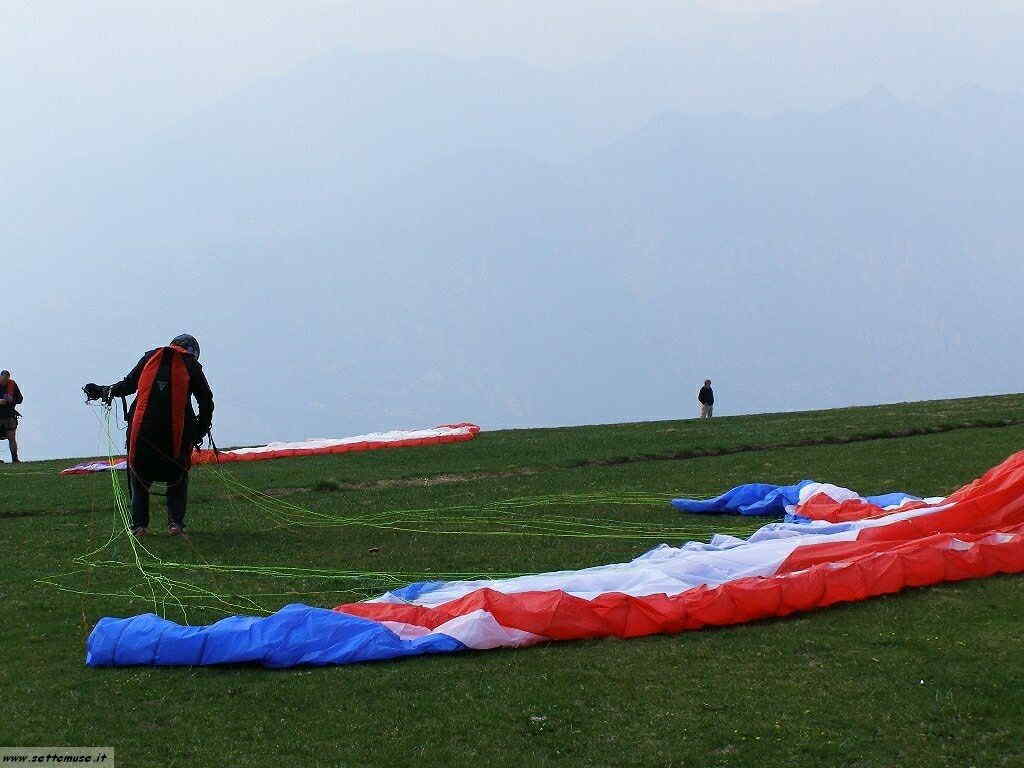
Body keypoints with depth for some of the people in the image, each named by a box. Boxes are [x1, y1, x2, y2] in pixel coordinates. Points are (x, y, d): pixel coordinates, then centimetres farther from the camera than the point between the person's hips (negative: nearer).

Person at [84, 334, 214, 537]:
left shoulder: (151, 357, 14)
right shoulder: (191, 365, 10)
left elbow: (128, 384, 13)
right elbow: (206, 401, 7)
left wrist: (102, 391, 24)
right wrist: (200, 431, 15)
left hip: (142, 427, 1)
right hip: (177, 430, -1)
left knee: (139, 475, 14)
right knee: (178, 477, 14)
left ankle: (139, 524, 8)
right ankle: (176, 522, 3)